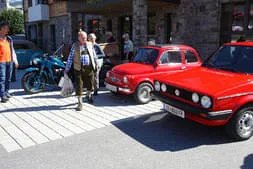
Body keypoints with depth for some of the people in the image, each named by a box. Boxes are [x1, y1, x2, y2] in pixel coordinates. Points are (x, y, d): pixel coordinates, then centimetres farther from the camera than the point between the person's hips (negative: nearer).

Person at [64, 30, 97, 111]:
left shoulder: (90, 44, 9)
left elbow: (94, 56, 18)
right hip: (79, 68, -2)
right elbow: (70, 58, 0)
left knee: (90, 84, 10)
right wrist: (66, 69, -3)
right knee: (79, 86, -2)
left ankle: (88, 95, 41)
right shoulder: (75, 45, 1)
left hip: (89, 68, 3)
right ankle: (80, 103, 9)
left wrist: (95, 65, 16)